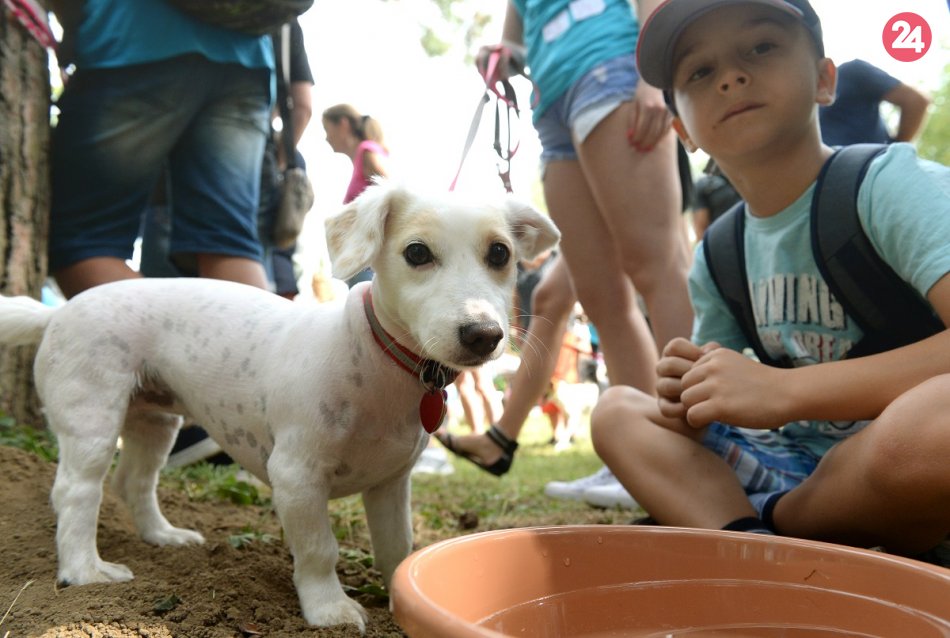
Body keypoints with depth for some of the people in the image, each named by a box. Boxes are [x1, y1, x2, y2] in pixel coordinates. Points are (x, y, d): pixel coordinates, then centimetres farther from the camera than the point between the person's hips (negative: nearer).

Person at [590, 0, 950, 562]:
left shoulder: (894, 188, -13)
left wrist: (785, 390, -29)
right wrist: (688, 405, -11)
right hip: (790, 469, 6)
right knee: (617, 409, 6)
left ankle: (773, 520, -7)